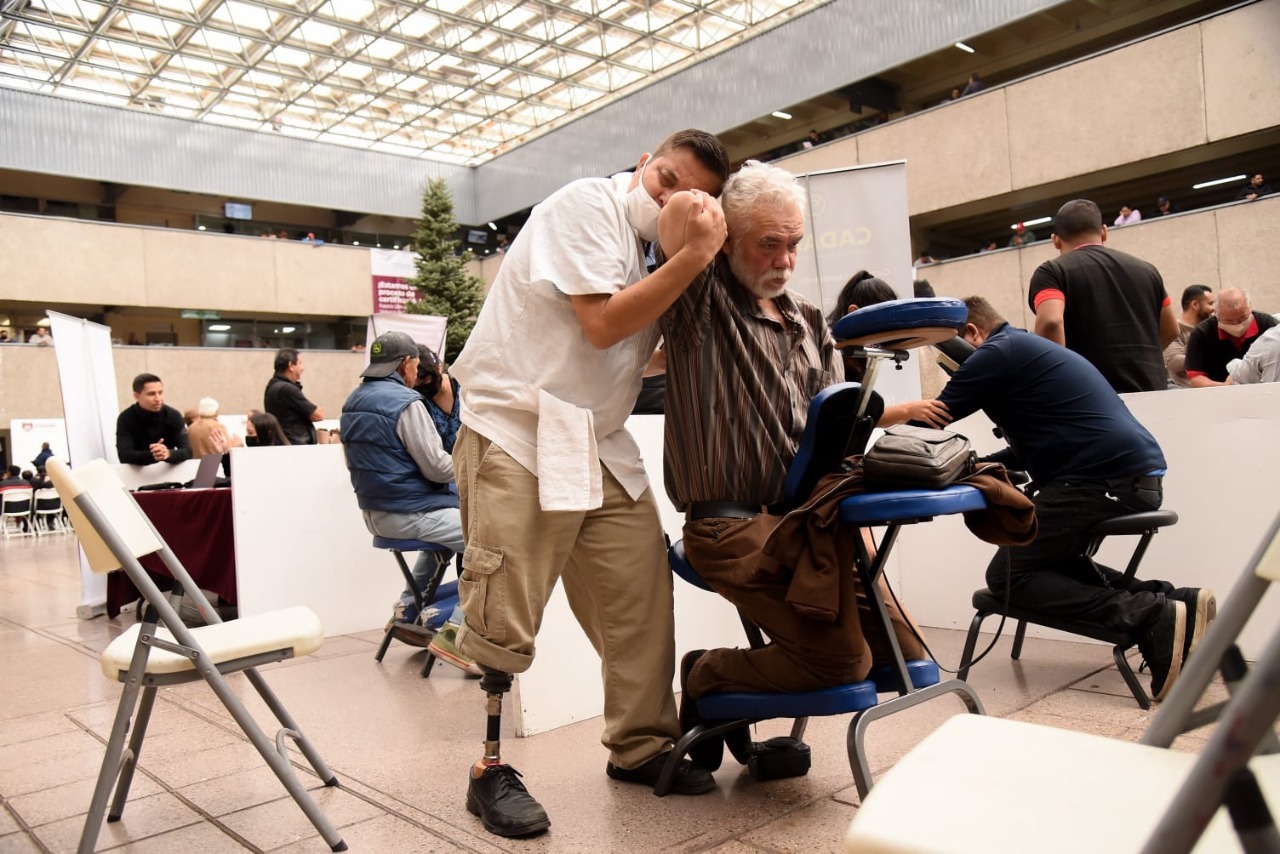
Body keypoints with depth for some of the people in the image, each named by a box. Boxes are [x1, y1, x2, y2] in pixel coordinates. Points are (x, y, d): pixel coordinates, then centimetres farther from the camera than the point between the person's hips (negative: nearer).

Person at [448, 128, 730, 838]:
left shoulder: (650, 248, 18)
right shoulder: (588, 203, -7)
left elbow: (646, 348, 13)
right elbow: (602, 324, -17)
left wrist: (702, 250, 8)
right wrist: (694, 256, -15)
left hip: (599, 446, 8)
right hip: (517, 438, -8)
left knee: (642, 597, 4)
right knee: (504, 620, -4)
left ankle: (640, 745, 21)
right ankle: (489, 767, 12)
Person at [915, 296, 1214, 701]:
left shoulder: (998, 351, -4)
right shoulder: (1029, 346, 26)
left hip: (1105, 480, -10)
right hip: (1139, 476, 10)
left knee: (1007, 576, -2)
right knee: (1045, 557, 24)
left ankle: (1152, 618, -15)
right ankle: (1173, 601, 8)